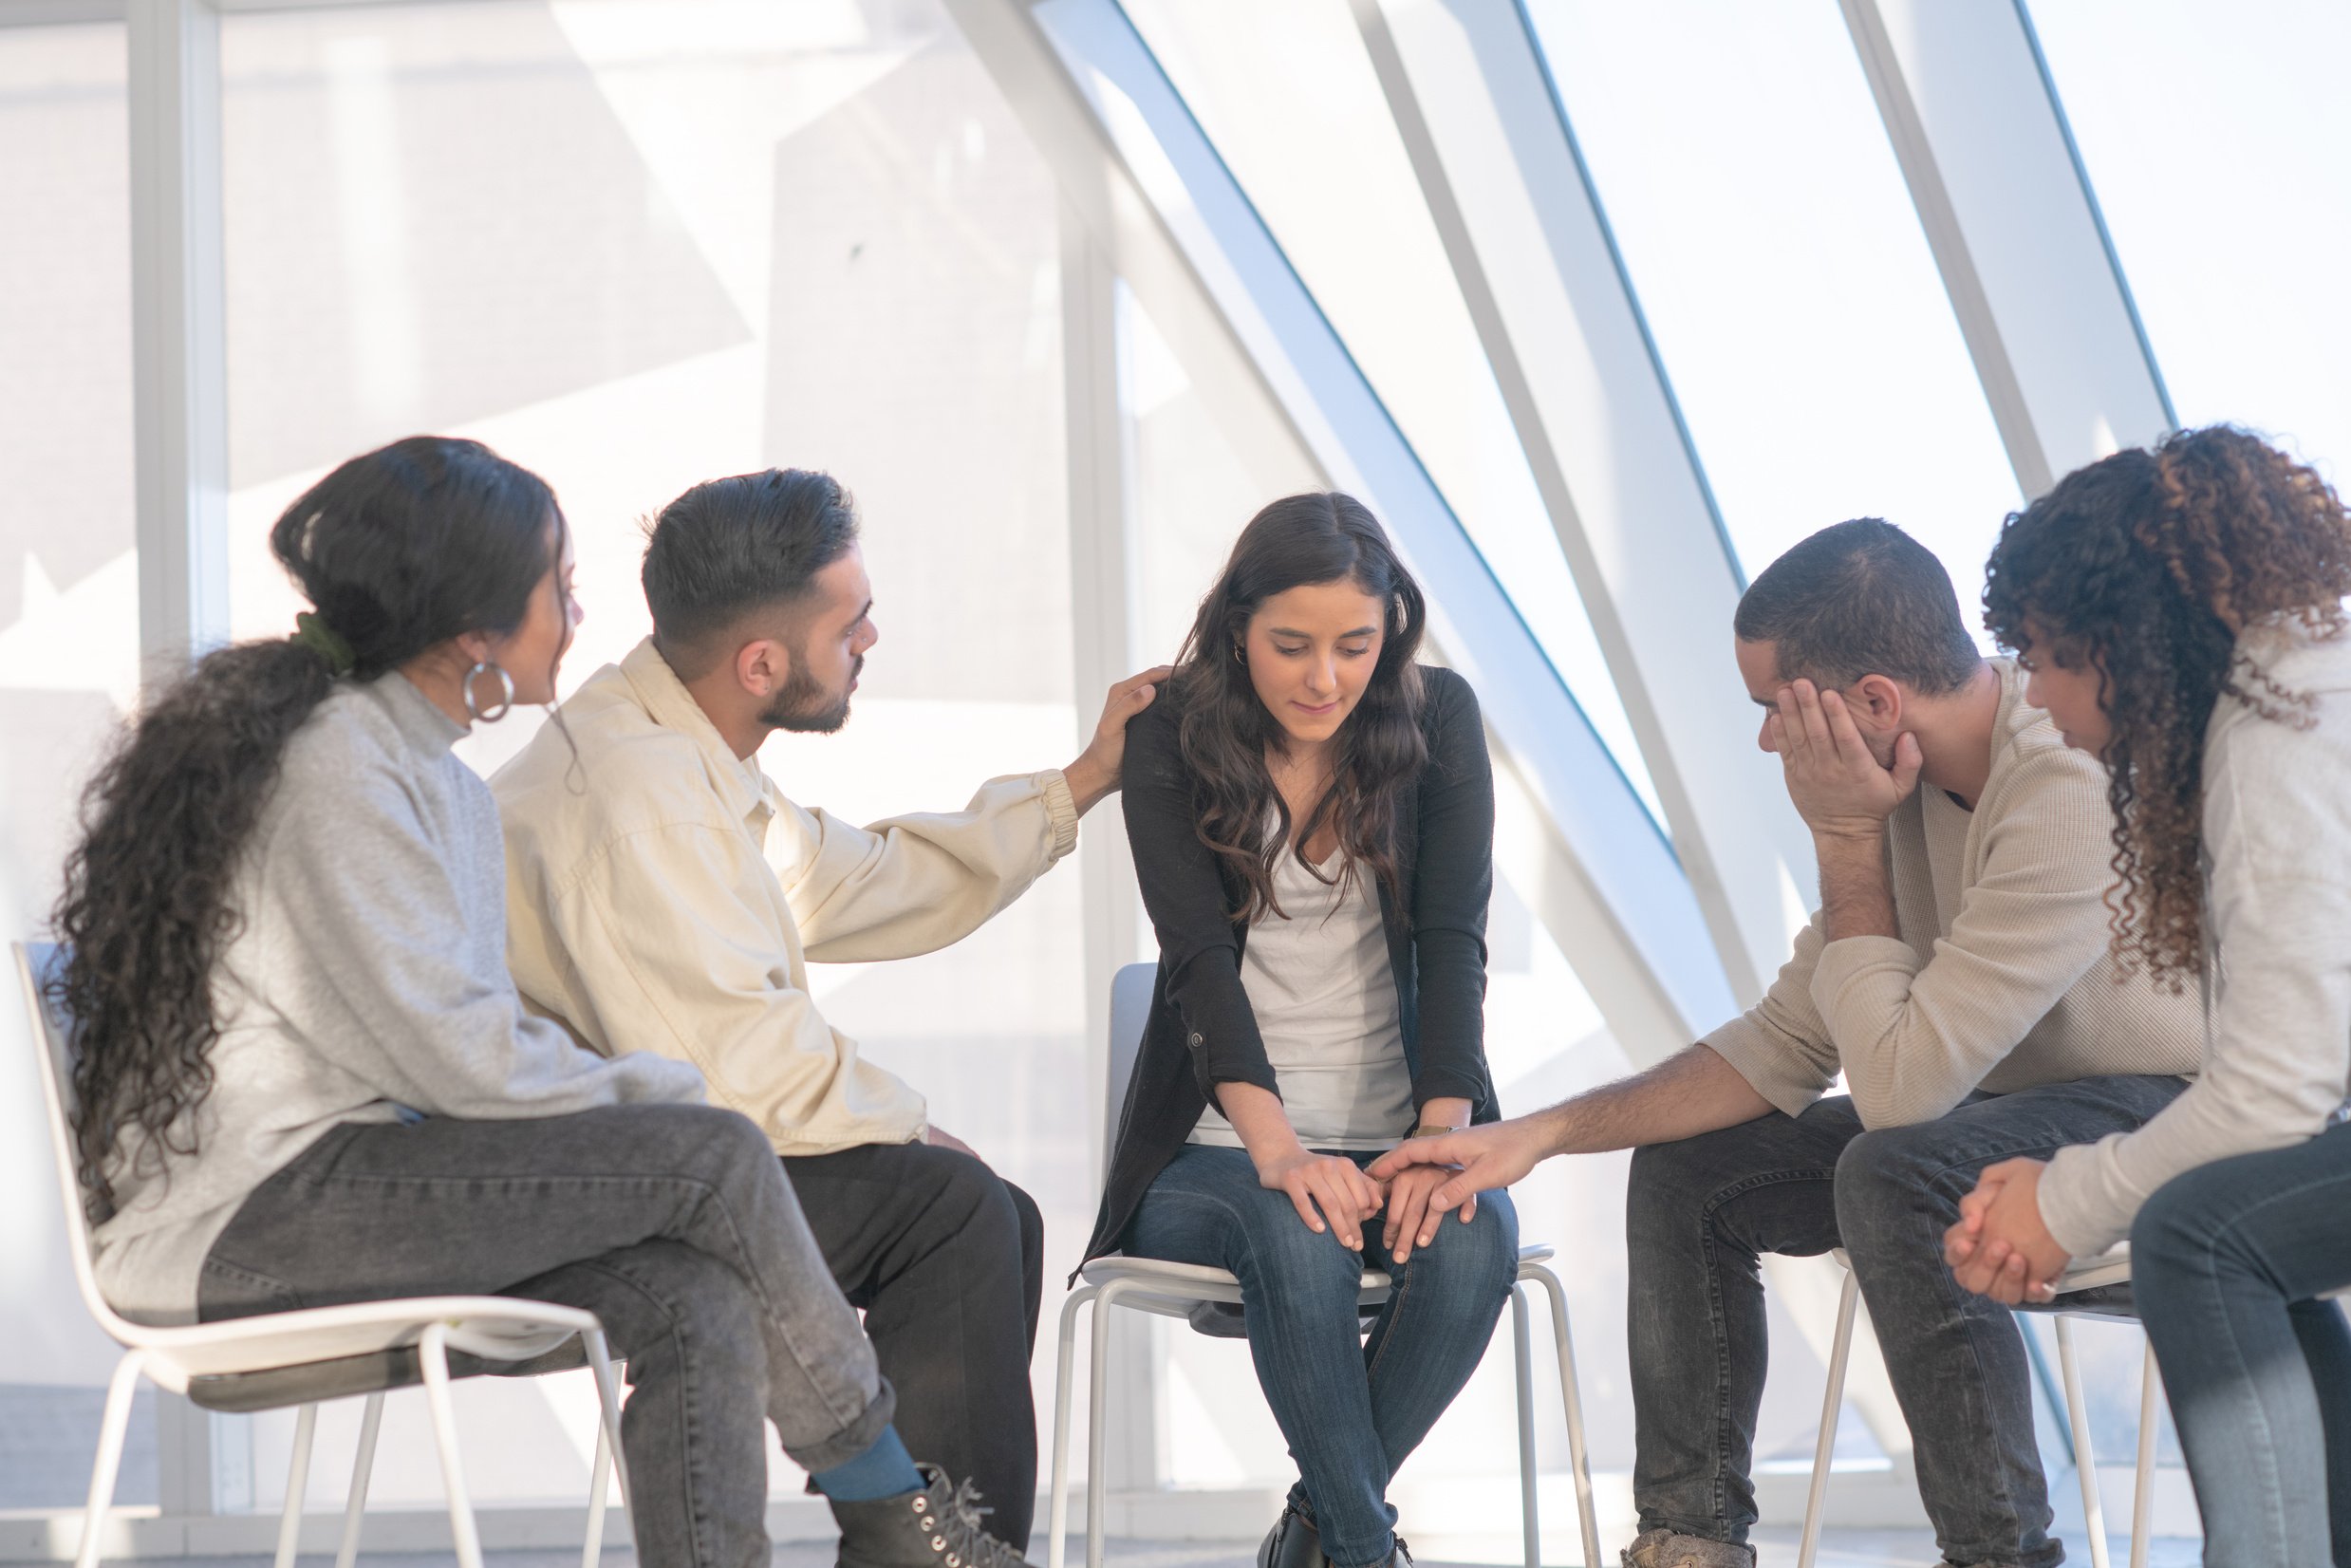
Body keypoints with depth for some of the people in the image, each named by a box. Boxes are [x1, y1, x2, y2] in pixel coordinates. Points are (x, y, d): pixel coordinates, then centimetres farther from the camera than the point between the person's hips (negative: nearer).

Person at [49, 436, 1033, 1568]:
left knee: (700, 1305, -14)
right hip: (245, 1217, -9)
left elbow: (479, 1040, 15)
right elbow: (451, 1053, -18)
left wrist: (644, 1090, -2)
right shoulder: (334, 764, -14)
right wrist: (657, 1094, -5)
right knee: (712, 1158, -16)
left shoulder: (447, 785, 17)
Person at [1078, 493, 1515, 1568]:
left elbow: (1453, 939, -6)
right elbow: (1200, 954, -14)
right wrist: (1277, 1152, -30)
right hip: (1216, 1146, -2)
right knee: (1299, 1241, -36)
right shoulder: (1172, 739, -4)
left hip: (1398, 1132, 2)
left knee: (1474, 1240, -31)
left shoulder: (1438, 721, 2)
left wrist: (1445, 1135, -22)